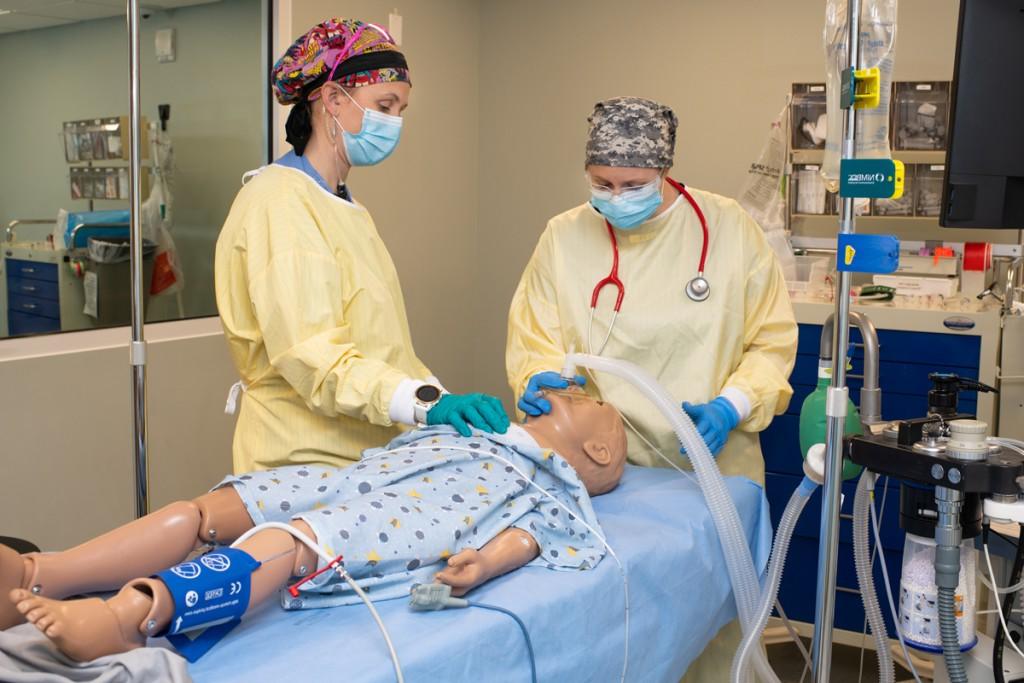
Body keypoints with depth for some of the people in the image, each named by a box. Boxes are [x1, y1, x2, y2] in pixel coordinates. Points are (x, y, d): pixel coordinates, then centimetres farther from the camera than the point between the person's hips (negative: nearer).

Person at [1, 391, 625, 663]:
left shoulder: (554, 486, 21)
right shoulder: (474, 436, 40)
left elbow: (530, 531, -1)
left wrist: (486, 562, -24)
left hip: (431, 514, -7)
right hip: (360, 478, 7)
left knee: (296, 535, -36)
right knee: (203, 510, -15)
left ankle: (133, 614, -55)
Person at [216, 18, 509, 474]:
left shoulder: (345, 206, 14)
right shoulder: (279, 201, -14)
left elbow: (380, 344, 11)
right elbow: (310, 354, -24)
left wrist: (441, 397, -2)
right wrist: (424, 403, -33)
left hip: (366, 453, 8)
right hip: (306, 461, -8)